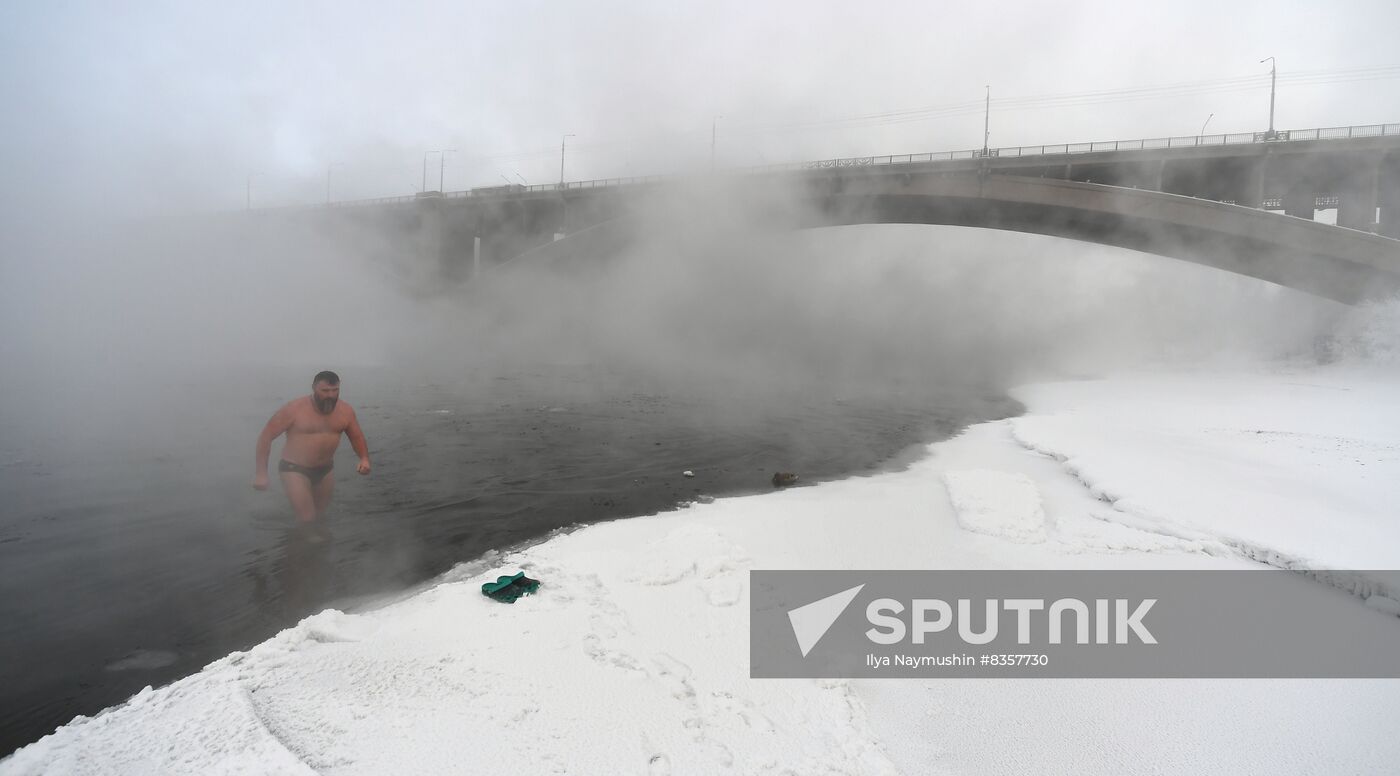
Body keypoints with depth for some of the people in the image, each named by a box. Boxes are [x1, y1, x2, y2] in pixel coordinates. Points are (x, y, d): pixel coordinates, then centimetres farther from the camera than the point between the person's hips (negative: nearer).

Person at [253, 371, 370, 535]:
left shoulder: (345, 411, -7)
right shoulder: (294, 409, -18)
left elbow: (357, 437, 6)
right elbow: (266, 436, -11)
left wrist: (364, 458, -14)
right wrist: (261, 473, -13)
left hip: (325, 470, 5)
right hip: (294, 469, -5)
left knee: (319, 517, 21)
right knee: (307, 521, -13)